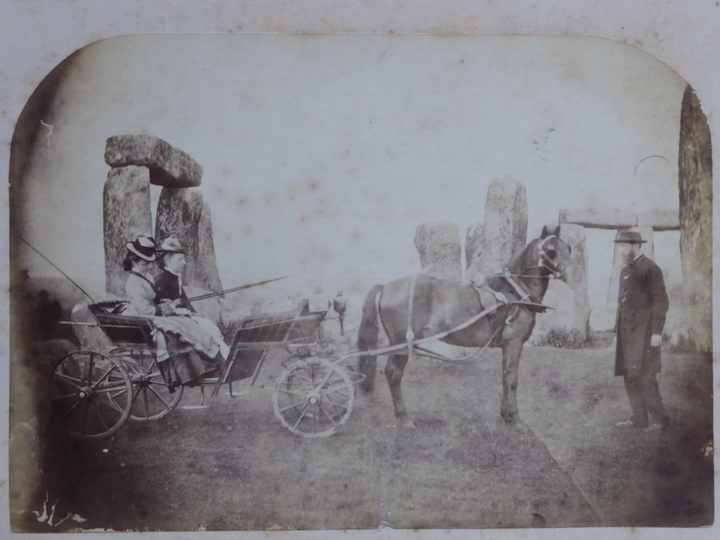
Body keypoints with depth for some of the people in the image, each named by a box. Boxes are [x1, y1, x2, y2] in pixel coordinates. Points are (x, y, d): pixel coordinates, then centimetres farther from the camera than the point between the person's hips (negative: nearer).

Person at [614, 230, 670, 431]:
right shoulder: (625, 271, 17)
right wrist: (619, 328, 16)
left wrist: (657, 331, -16)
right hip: (627, 332, 8)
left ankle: (660, 418, 3)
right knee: (630, 377, 9)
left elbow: (661, 302, -12)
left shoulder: (650, 269, -8)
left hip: (643, 332, -8)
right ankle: (638, 418, 17)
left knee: (644, 376, -8)